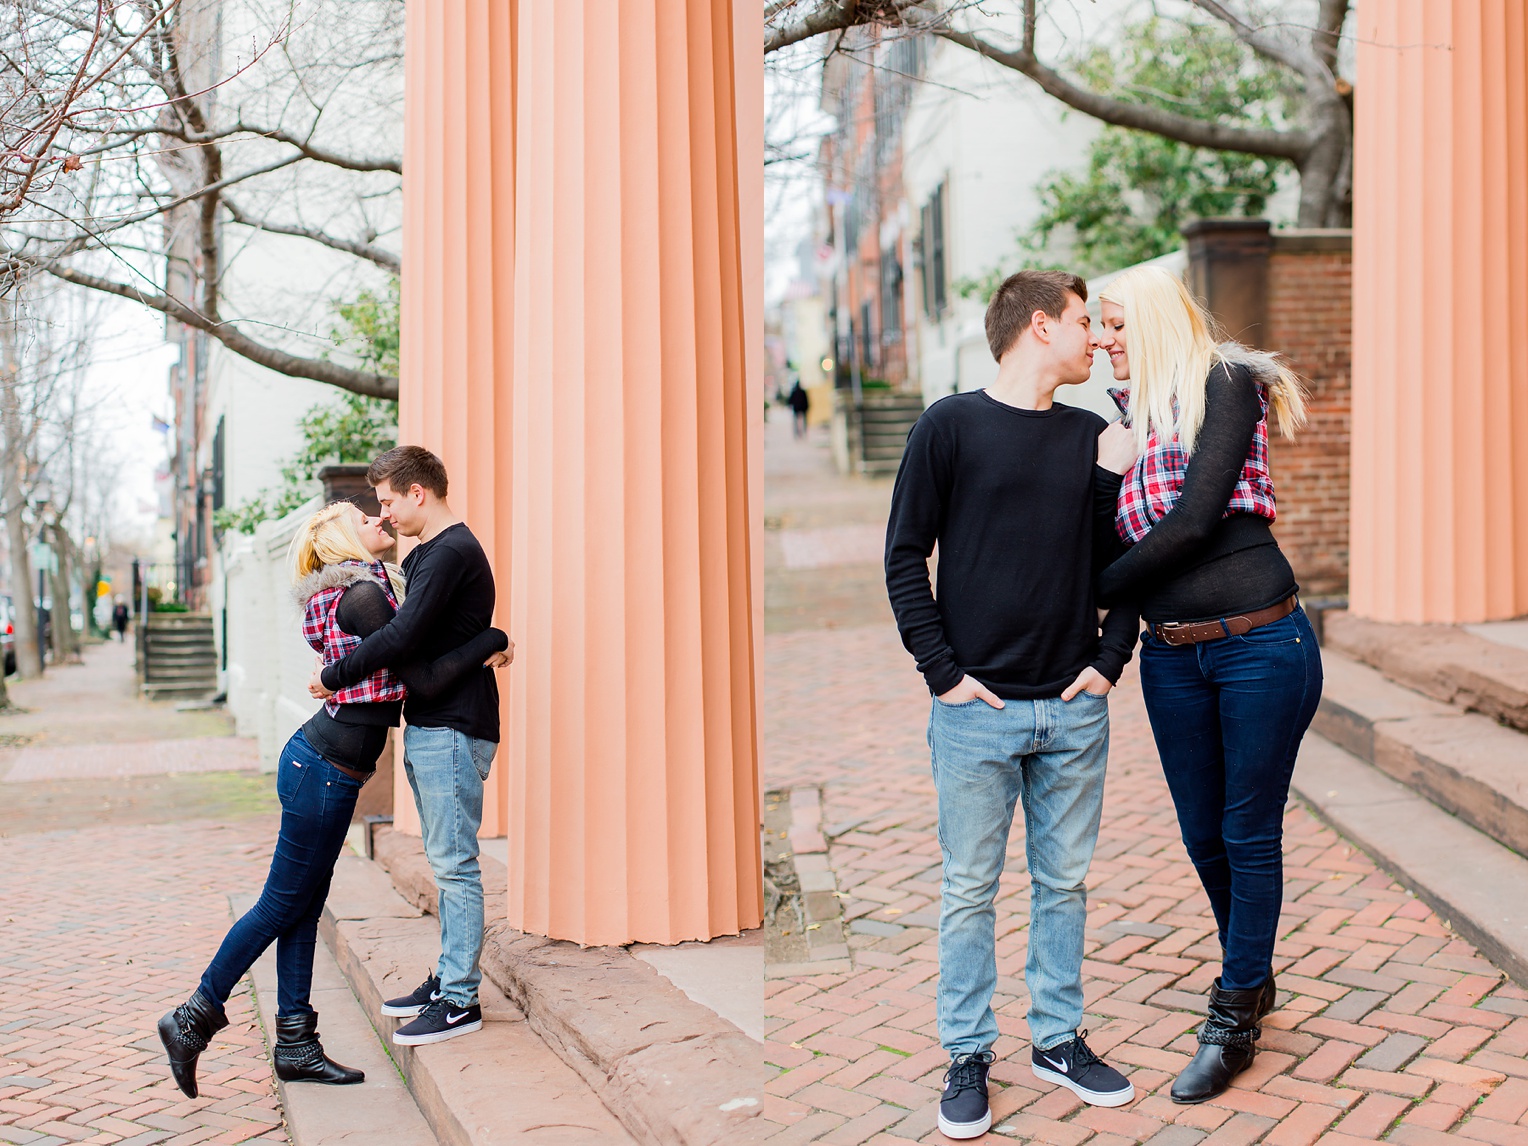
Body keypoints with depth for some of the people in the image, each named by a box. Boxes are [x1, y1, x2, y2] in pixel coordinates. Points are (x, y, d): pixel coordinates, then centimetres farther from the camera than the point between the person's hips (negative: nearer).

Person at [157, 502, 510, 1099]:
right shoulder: (362, 594, -17)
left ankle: (295, 1045, 20)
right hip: (324, 767, -10)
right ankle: (194, 1018, 15)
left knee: (305, 905, 13)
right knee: (282, 905, 2)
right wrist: (493, 640, -13)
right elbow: (424, 681, -21)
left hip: (327, 769, 10)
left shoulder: (372, 586, 13)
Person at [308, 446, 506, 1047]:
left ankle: (460, 999, 1)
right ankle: (449, 977, 24)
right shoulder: (428, 553, 18)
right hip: (428, 729, 10)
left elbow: (402, 638, -22)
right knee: (446, 863, 15)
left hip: (452, 731, -10)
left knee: (454, 863, -5)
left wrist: (332, 677, -13)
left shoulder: (452, 553, -15)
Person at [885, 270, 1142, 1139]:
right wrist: (944, 671, -9)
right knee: (971, 890, 4)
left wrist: (1110, 659, 4)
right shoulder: (952, 425, -3)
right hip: (977, 709, -4)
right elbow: (905, 556, -3)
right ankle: (969, 1056, 18)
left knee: (1065, 882, 13)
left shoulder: (1094, 437, 10)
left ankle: (1059, 1039, 27)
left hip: (1074, 710, 4)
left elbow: (1123, 559, 16)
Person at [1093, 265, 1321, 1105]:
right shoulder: (1125, 417, 12)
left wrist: (1097, 590, -10)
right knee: (1202, 835, 14)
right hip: (1171, 654, 6)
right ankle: (1250, 976, 37)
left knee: (1250, 835, 4)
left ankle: (1234, 1019, 18)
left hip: (1260, 643, -6)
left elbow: (1196, 519, -16)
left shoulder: (1224, 383, -6)